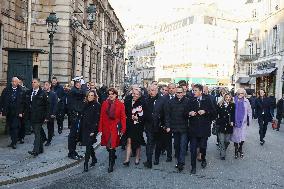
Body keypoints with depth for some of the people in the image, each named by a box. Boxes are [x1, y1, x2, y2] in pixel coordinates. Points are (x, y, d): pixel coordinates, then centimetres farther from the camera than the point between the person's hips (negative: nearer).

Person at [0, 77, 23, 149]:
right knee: (10, 127, 10)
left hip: (16, 112, -3)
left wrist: (21, 112, -9)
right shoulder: (6, 90, 4)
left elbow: (23, 102, -4)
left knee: (15, 127, -6)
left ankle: (14, 143, -1)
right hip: (8, 112, 4)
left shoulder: (21, 91, -4)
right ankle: (13, 141, 22)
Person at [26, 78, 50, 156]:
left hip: (39, 117, -6)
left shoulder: (43, 93, -4)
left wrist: (46, 117, -8)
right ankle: (40, 149, 23)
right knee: (37, 133, 13)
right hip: (32, 116, 6)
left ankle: (35, 151, -14)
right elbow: (27, 104, 15)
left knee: (37, 133, -10)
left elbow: (47, 106, -4)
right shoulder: (29, 93, 11)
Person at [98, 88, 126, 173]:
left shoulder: (120, 104, -4)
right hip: (106, 127, 3)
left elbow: (123, 118, -4)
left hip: (115, 128, -3)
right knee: (108, 146, 12)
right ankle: (113, 156, 41)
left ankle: (111, 165, 5)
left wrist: (123, 129, -9)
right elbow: (101, 116, 3)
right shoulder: (105, 103, 4)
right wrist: (100, 129, -1)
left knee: (111, 146, -7)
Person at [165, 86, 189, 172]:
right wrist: (168, 126, -1)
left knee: (183, 145, -6)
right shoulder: (171, 101, 2)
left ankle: (181, 163, -2)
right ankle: (178, 161, 25)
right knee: (176, 145, 13)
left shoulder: (187, 101, -6)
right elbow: (167, 114, 2)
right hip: (174, 127, 3)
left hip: (184, 127, -3)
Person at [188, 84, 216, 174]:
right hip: (193, 128, 1)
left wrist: (205, 112, -14)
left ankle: (203, 159, 38)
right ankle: (193, 167, 9)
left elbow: (214, 112, 2)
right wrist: (189, 113, -11)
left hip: (204, 128, -1)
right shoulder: (191, 101, 5)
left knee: (203, 146, 8)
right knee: (193, 148, -2)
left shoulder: (207, 100, 2)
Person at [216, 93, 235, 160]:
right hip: (221, 125, -1)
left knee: (227, 141, 7)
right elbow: (217, 113, 1)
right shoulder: (220, 104, 2)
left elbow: (234, 114, 2)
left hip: (229, 125, 1)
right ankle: (222, 154, 11)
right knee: (221, 141, -2)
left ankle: (223, 150, 33)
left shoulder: (233, 105, 4)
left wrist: (232, 121, -11)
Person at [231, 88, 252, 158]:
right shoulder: (234, 100, -4)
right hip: (235, 121, -1)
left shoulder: (246, 101, 3)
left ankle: (240, 149, 23)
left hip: (243, 122, 1)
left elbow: (249, 111, 9)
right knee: (235, 136, 3)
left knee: (242, 136, 0)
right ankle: (236, 150, 20)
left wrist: (249, 120, 7)